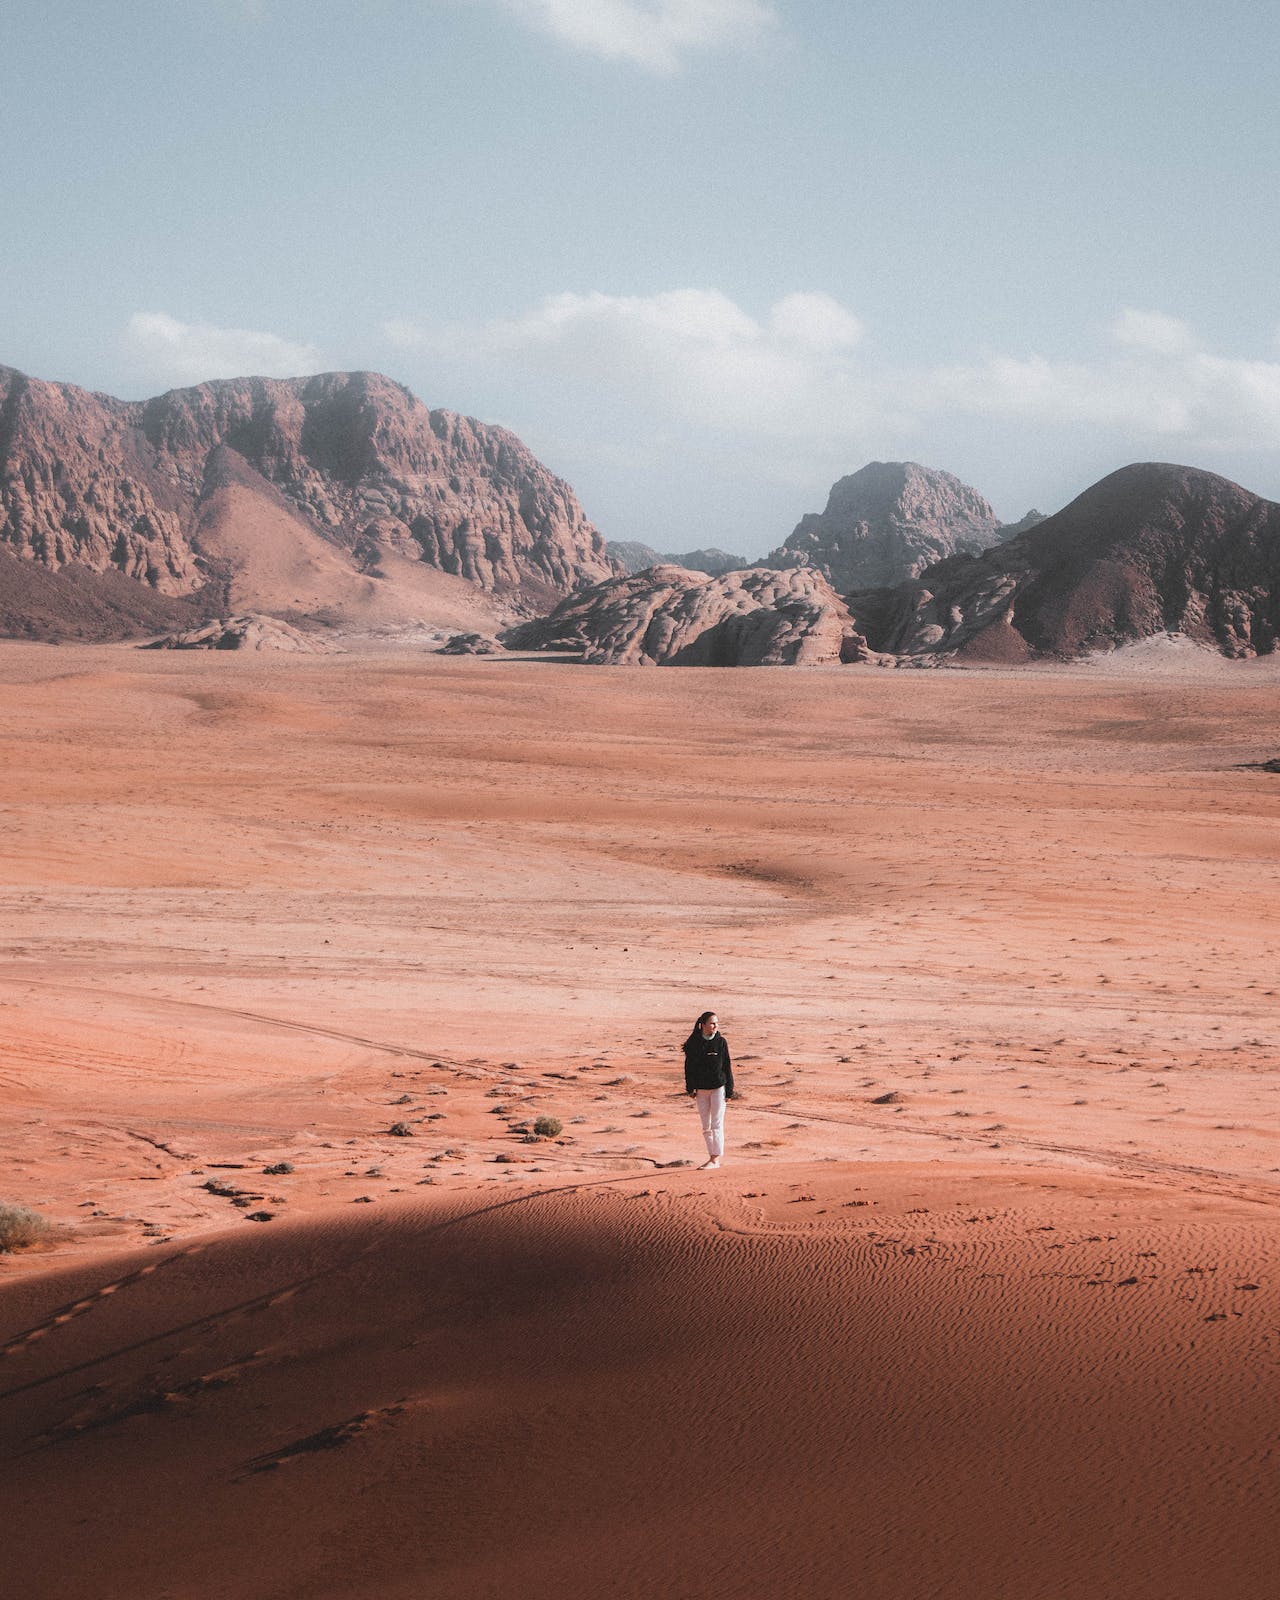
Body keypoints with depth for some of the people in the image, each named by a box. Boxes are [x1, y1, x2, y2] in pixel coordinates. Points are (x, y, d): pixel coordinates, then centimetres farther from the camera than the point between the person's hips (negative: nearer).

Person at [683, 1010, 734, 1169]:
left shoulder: (720, 1042, -3)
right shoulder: (694, 1043, 0)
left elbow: (727, 1066, 0)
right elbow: (689, 1066, 5)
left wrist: (729, 1090, -2)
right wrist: (690, 1088, 1)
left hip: (718, 1087, -3)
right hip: (701, 1089, 3)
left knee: (717, 1124, -4)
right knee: (706, 1126, 9)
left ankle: (716, 1159, -2)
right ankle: (711, 1157, 17)